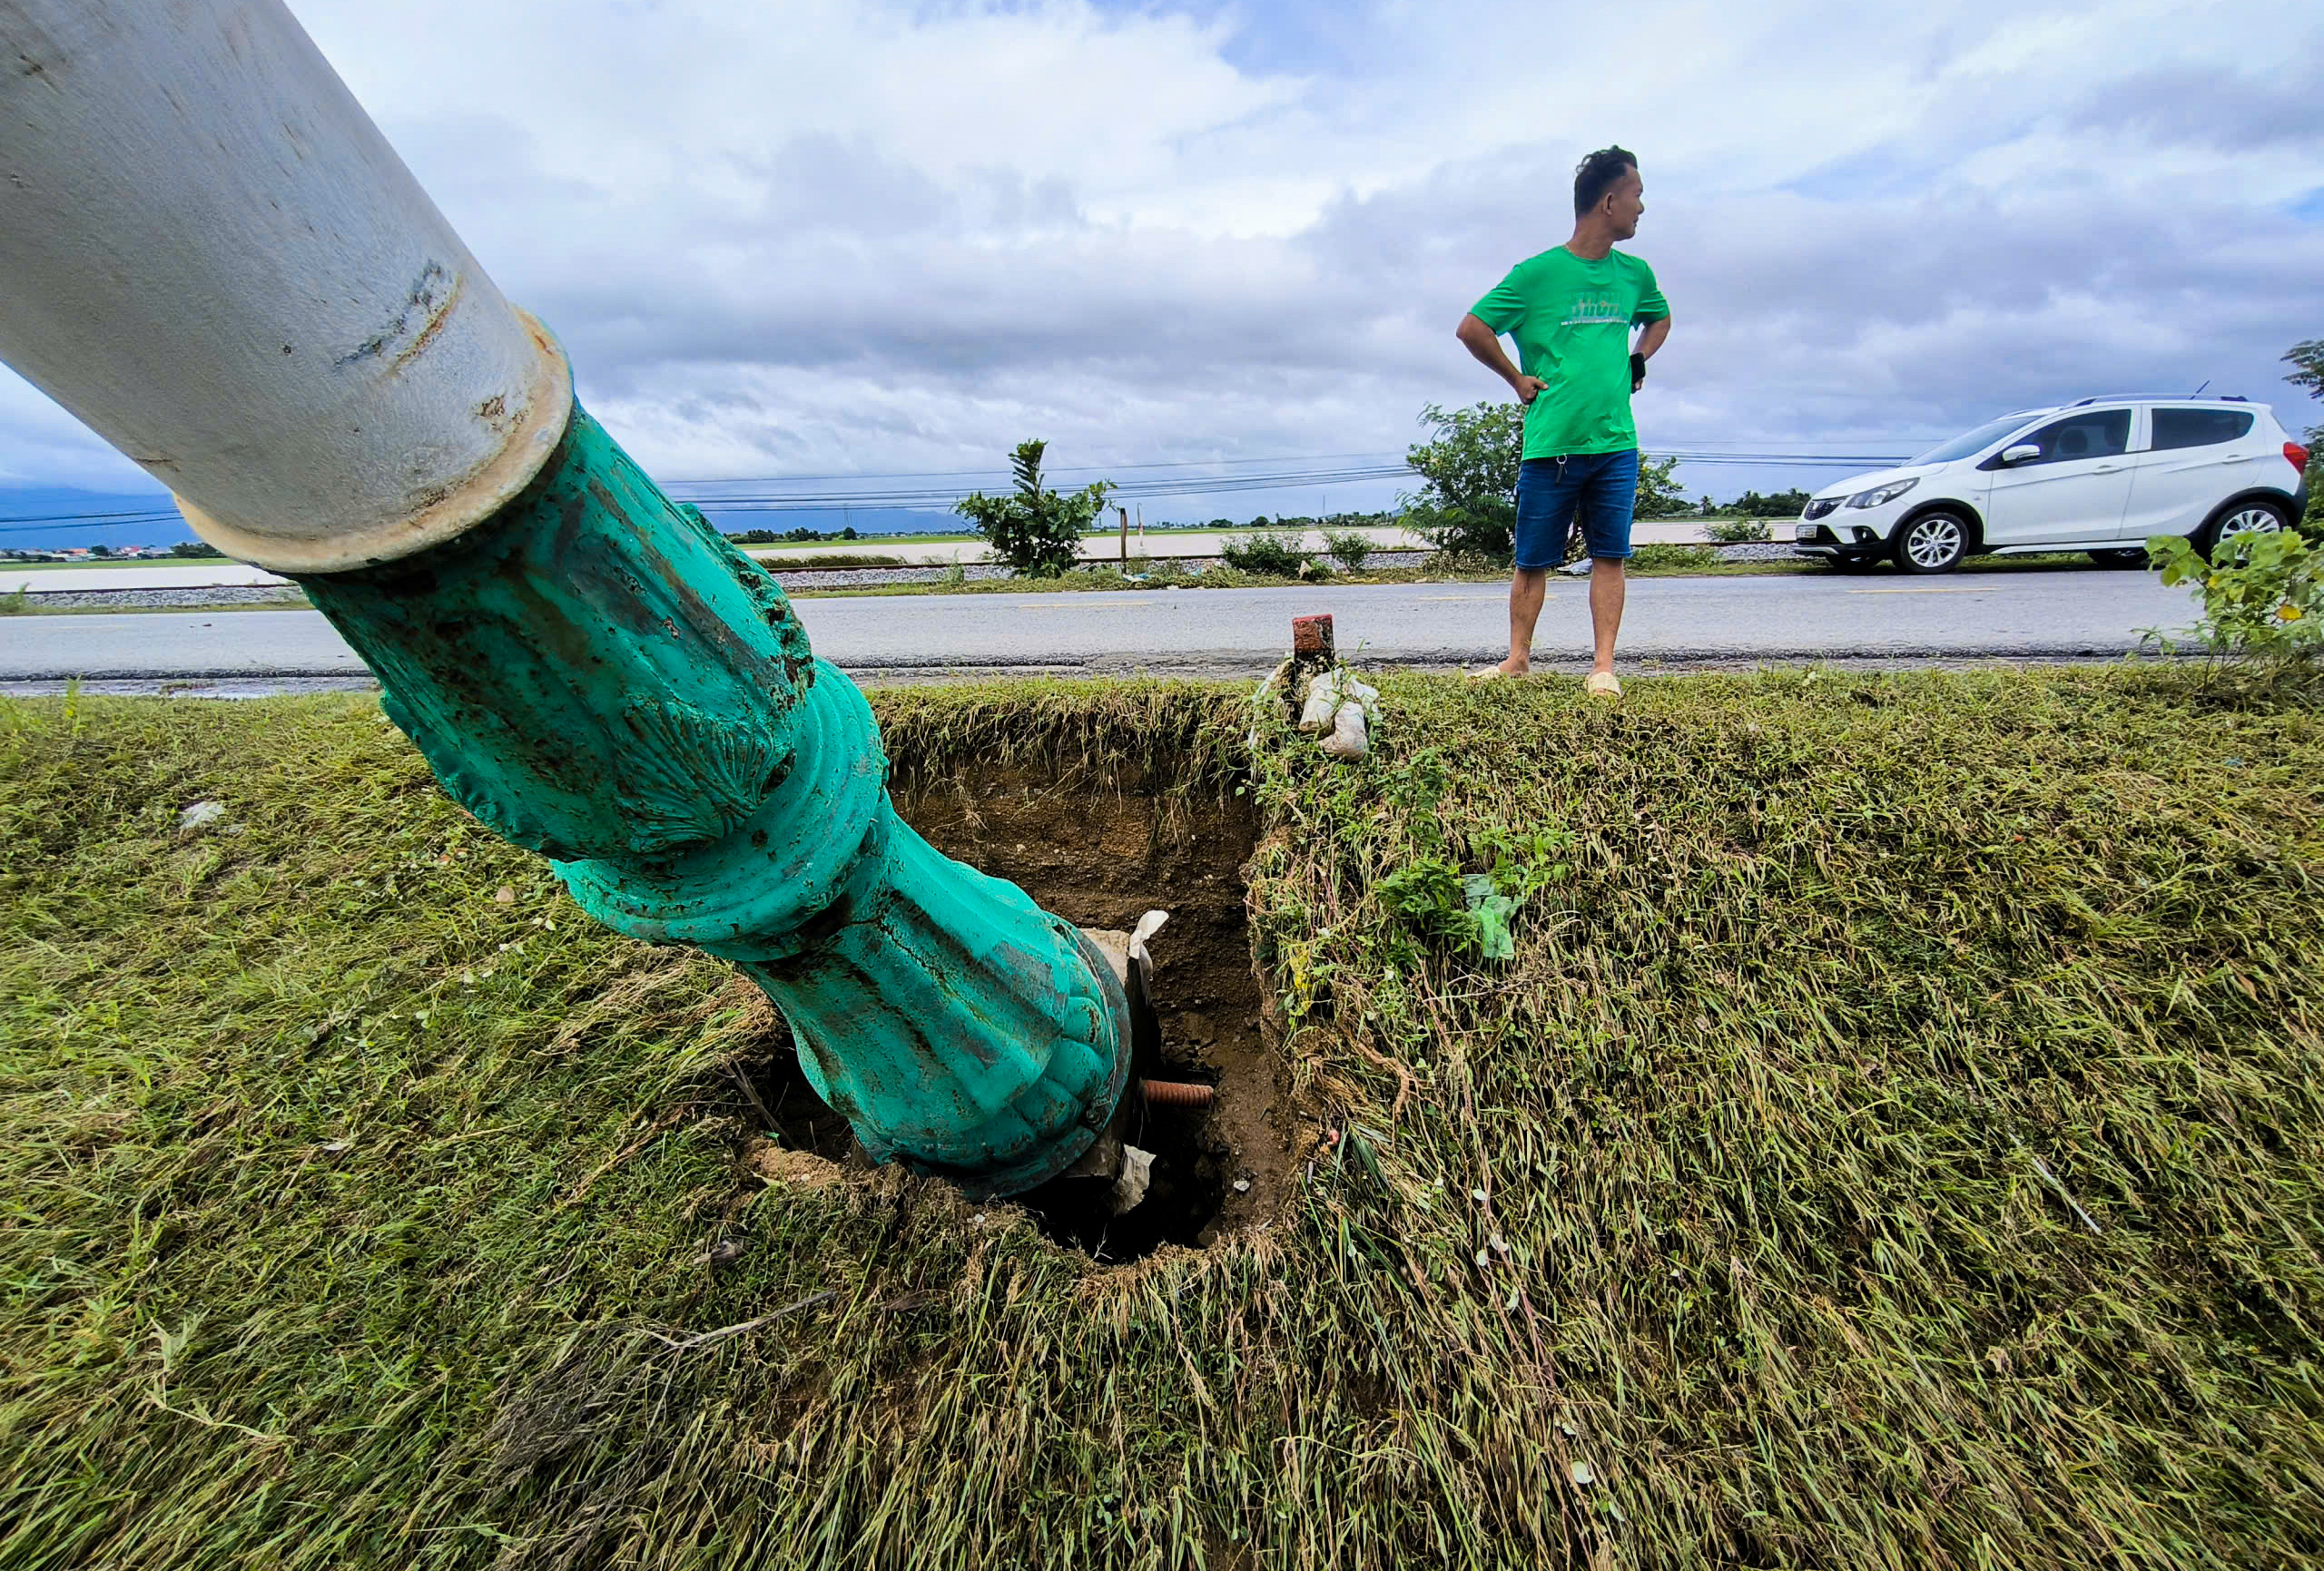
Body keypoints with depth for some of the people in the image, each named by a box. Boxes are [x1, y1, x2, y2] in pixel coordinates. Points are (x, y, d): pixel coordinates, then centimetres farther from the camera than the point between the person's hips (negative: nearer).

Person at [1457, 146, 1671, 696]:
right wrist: (1519, 379, -1)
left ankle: (1604, 667, 4)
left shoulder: (1634, 274, 14)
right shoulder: (1538, 272, -3)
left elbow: (1660, 318, 33)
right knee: (1534, 560, 3)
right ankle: (1518, 658, 14)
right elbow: (1472, 328, -2)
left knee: (1609, 556, 0)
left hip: (1616, 444, 4)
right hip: (1550, 444, -4)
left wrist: (1638, 360, 15)